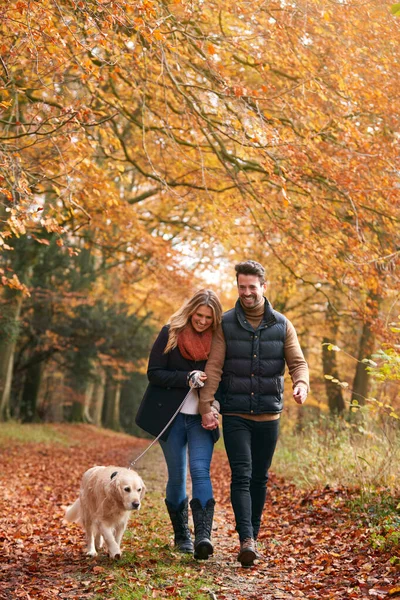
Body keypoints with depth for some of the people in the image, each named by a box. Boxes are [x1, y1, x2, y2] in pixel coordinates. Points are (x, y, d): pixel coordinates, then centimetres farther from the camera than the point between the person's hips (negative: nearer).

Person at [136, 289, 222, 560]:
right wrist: (187, 378, -19)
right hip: (171, 416, 0)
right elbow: (154, 373, -5)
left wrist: (215, 406, -10)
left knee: (200, 471, -16)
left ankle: (203, 536, -22)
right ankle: (182, 535, 21)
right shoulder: (171, 333, -3)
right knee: (177, 477, 6)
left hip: (202, 418, 0)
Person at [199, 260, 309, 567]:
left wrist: (301, 384, -20)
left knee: (259, 478, 9)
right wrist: (206, 406, -10)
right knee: (241, 476, -11)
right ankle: (246, 540, -16)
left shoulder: (281, 325, 4)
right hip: (235, 414, -2)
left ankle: (253, 537, 20)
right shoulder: (226, 324, 0)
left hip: (268, 414, 2)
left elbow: (298, 362, 2)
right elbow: (214, 367, -3)